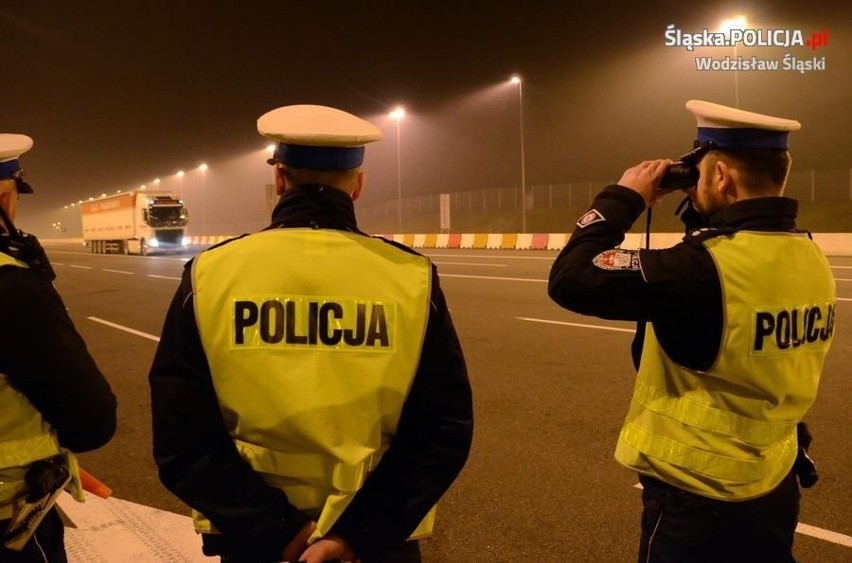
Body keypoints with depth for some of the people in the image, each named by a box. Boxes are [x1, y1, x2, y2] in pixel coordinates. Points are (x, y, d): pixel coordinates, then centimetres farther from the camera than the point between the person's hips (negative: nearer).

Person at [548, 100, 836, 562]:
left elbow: (570, 279, -27)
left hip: (697, 502, -7)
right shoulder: (811, 260, -3)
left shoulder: (704, 266, -29)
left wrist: (623, 197, -14)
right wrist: (707, 220, 8)